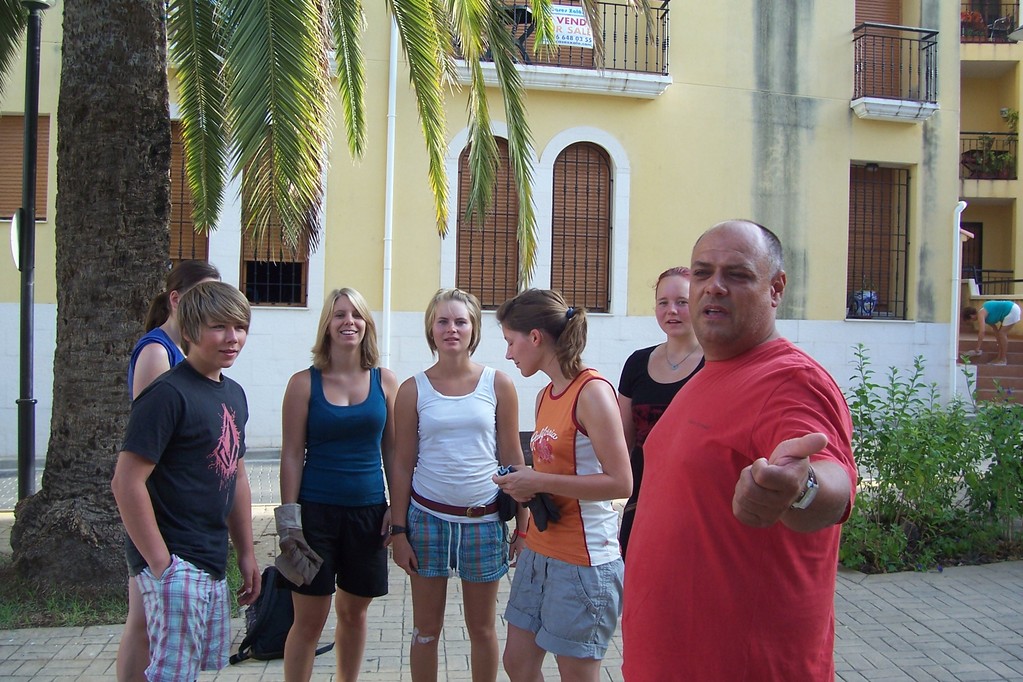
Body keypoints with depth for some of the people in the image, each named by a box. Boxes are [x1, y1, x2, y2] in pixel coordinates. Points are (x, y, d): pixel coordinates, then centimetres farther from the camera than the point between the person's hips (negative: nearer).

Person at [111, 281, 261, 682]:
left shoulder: (234, 394, 9)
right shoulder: (168, 393, -16)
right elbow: (127, 482, -19)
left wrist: (246, 554, 16)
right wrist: (160, 562, -18)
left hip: (213, 565, 8)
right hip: (174, 564, -8)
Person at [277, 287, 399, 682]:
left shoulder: (385, 381, 2)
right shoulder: (304, 383, -3)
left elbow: (393, 451, 7)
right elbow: (291, 455, -3)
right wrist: (289, 518, -7)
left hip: (369, 511, 2)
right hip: (316, 511, -2)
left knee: (354, 612, 15)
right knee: (309, 619, 3)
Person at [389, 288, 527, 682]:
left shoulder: (498, 385, -1)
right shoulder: (413, 390, 0)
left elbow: (512, 458, 2)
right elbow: (403, 464, 3)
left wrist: (522, 526, 0)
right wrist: (398, 530, 0)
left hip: (483, 519, 0)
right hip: (427, 517, 0)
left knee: (482, 628, 12)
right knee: (426, 628, 10)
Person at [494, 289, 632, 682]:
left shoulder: (592, 392, -17)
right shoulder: (545, 396, 9)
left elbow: (620, 484, -21)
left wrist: (539, 482, -20)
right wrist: (524, 486, -1)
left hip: (584, 559, -8)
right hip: (540, 550, 9)